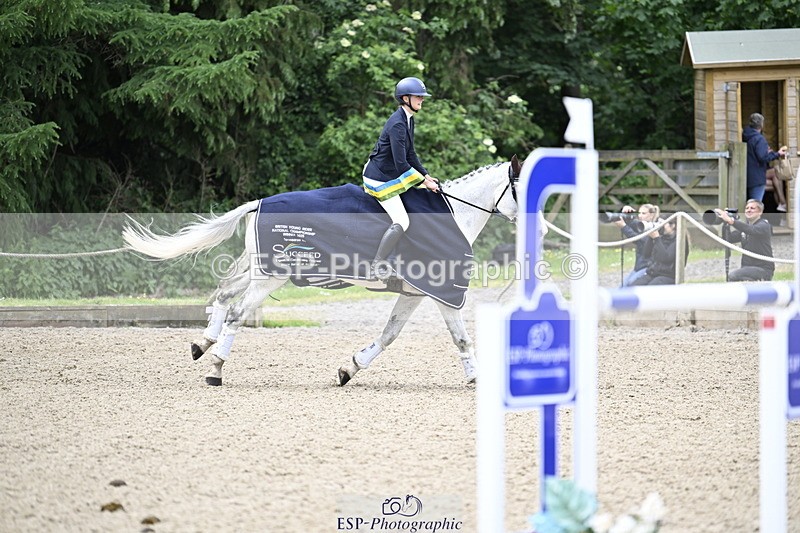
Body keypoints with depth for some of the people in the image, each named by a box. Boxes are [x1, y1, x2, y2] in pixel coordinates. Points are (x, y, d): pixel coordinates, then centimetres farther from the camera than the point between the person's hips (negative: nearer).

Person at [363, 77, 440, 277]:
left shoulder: (408, 120, 7)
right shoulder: (398, 124, -24)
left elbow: (410, 155, 15)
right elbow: (402, 164, -26)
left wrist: (427, 176, 8)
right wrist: (424, 182, -19)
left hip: (391, 175, 10)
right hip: (381, 180, -10)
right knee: (401, 222, -16)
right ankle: (375, 267, -13)